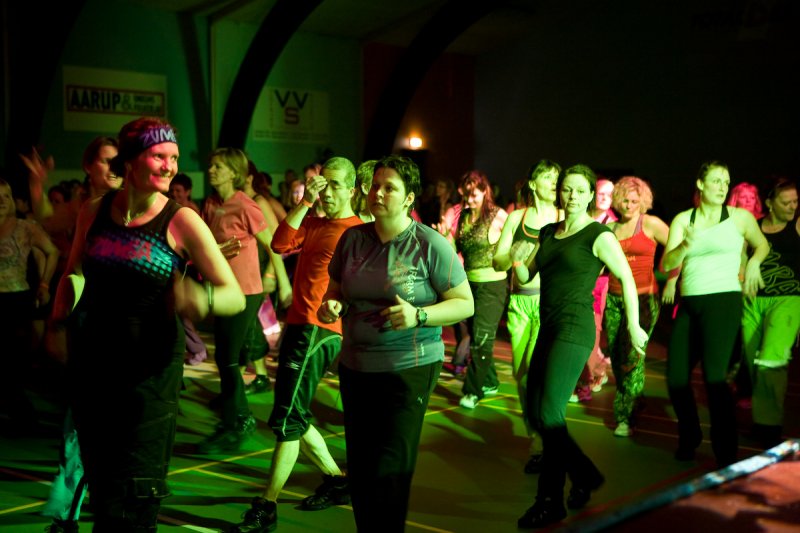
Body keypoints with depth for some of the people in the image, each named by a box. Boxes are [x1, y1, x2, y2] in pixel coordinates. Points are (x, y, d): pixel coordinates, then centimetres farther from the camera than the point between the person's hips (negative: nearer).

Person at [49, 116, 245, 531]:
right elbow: (74, 272, 18)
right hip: (91, 366, 4)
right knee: (100, 491, 18)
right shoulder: (94, 212, 2)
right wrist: (63, 306, -3)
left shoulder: (181, 221, -10)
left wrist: (204, 299, -32)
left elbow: (236, 295, -11)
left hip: (149, 372, -4)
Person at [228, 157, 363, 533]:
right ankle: (336, 481, 29)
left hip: (318, 331, -9)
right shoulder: (313, 223, 15)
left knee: (287, 419, -8)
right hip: (298, 325, 9)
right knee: (294, 417, 16)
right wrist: (305, 202, -3)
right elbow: (280, 244, 0)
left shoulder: (358, 231, -8)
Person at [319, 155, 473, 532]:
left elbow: (465, 304, -7)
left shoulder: (431, 245, -9)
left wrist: (419, 315, -22)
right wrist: (330, 305, -7)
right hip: (355, 367, 5)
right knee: (359, 468, 12)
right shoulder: (352, 238, 4)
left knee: (388, 473, -2)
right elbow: (335, 289, 16)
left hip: (408, 369, -5)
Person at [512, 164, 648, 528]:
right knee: (535, 413, 10)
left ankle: (550, 502, -1)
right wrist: (518, 260, -7)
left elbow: (627, 279, -5)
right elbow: (525, 278, 14)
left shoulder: (598, 235, -7)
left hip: (574, 331, -8)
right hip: (548, 330, 8)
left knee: (549, 414, -12)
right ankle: (585, 476, 27)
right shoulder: (548, 233, 13)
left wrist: (634, 326, -4)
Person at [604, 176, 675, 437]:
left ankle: (626, 417, -3)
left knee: (631, 356, -12)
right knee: (615, 356, 5)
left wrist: (672, 282, -6)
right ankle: (632, 402, 25)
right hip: (614, 298, 5)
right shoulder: (611, 228, 11)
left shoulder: (650, 224, -2)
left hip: (643, 298, -5)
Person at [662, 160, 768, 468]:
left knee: (714, 375, -14)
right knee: (676, 376, 4)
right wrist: (686, 245, -20)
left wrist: (753, 263, 1)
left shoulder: (740, 217, 3)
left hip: (723, 301, -4)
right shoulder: (683, 219, 8)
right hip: (689, 304, 4)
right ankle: (689, 437, 29)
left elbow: (762, 245, 21)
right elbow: (667, 264, -2)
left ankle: (726, 453, -3)